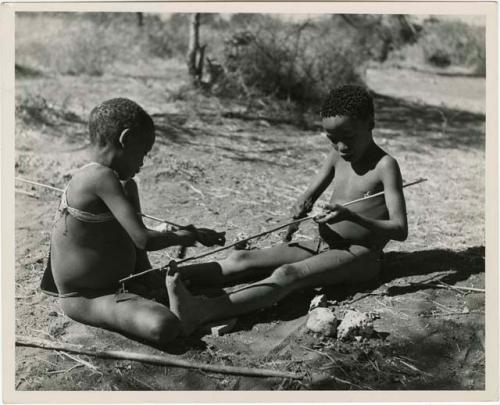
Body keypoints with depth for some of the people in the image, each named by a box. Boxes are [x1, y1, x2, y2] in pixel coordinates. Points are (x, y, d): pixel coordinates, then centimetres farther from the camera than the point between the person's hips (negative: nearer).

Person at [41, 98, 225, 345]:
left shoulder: (126, 186, 7)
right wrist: (182, 236, -13)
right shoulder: (101, 177, -24)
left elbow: (135, 245, 11)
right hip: (86, 298, -9)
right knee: (163, 327, -31)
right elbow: (143, 239, -30)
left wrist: (153, 282, 1)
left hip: (121, 284, 9)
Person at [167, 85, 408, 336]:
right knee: (242, 259, -12)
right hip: (321, 247, 8)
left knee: (286, 275, -34)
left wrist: (350, 216, -32)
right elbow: (309, 196, 18)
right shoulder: (337, 155, 9)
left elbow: (400, 230, -17)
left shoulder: (385, 165, -11)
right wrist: (301, 208, -8)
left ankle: (200, 313, -51)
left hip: (358, 257, -7)